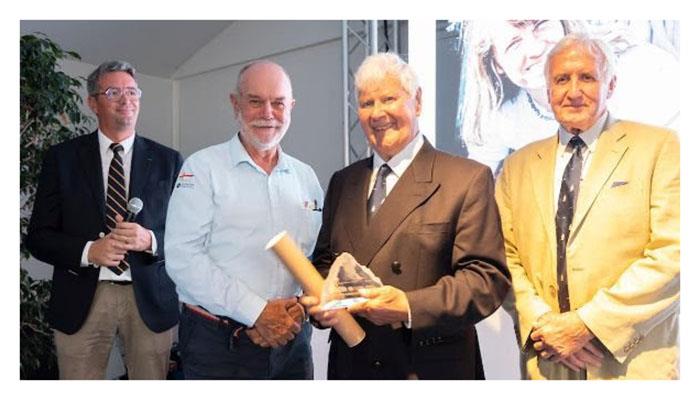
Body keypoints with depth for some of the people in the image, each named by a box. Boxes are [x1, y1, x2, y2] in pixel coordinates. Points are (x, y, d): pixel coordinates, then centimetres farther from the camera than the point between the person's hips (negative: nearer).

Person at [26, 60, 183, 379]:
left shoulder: (168, 161, 5)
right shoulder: (62, 158, 4)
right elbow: (38, 236, 3)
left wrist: (150, 239, -16)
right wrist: (88, 251, -14)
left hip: (149, 297, 1)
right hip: (81, 299, 0)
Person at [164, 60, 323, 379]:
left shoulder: (306, 177, 9)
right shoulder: (203, 167, -5)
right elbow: (182, 257, -13)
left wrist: (299, 306, -10)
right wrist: (257, 312, -16)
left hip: (291, 338, 4)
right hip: (218, 344, -4)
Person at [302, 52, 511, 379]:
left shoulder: (469, 179, -7)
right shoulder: (342, 182, 10)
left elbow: (489, 277, -13)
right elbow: (325, 261, 14)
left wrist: (410, 307, -25)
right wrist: (319, 301, -8)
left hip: (430, 369, -4)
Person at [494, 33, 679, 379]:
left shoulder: (659, 148, -3)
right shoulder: (518, 166, 8)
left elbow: (673, 253, -11)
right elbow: (507, 256, 5)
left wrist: (587, 323, -15)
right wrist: (541, 324, -11)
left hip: (634, 362, -3)